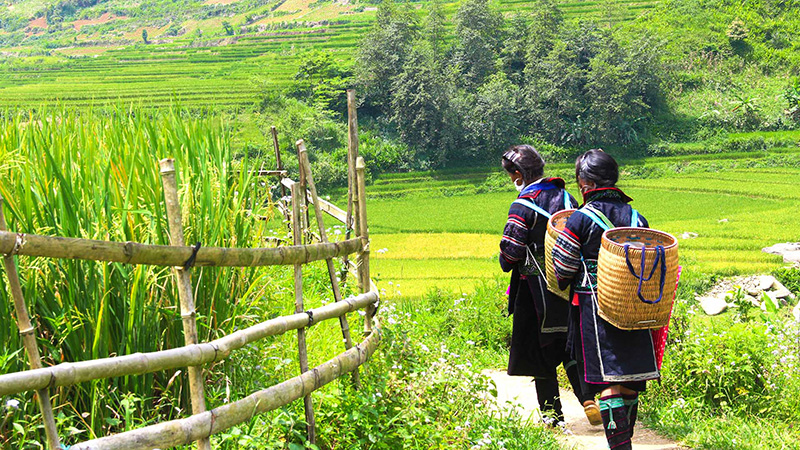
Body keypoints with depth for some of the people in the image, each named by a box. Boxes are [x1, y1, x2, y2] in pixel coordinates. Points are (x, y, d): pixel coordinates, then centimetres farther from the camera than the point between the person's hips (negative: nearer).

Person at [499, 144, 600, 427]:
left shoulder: (522, 207, -14)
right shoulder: (565, 197, 5)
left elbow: (511, 250, -17)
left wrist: (506, 264, 4)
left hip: (537, 289, -5)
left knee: (539, 350, 7)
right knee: (570, 345, 16)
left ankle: (552, 412, 11)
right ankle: (587, 399, 2)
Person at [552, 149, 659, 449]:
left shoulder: (581, 219, -8)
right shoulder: (637, 218, 6)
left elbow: (563, 269, -5)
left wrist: (565, 287, 15)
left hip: (594, 308, -5)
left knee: (609, 383, -6)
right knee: (630, 383, 12)